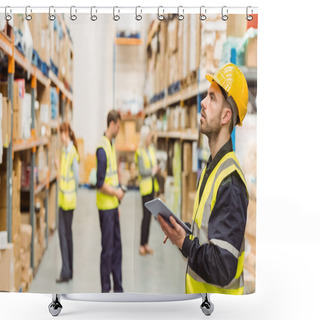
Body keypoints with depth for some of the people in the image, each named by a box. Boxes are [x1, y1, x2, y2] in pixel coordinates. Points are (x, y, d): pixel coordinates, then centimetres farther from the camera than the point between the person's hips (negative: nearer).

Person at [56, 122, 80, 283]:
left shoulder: (72, 152, -15)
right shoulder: (64, 150, 12)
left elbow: (77, 177, -15)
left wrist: (73, 194, -8)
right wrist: (63, 193, 9)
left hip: (69, 199, -8)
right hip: (63, 198, 8)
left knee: (66, 232, -4)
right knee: (64, 232, 9)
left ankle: (67, 271, 1)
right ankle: (68, 270, 16)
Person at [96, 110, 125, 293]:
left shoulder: (112, 145, 11)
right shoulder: (102, 149, -18)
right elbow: (100, 183, -20)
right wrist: (116, 193, -11)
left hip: (113, 205, 9)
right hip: (105, 206, -9)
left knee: (117, 247, 14)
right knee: (108, 249, -1)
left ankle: (118, 289, 23)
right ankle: (106, 291, 9)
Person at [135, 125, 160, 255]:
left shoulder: (152, 148, 10)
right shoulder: (140, 151, -14)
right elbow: (142, 171, -19)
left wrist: (155, 169, -2)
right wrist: (152, 171, -7)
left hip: (152, 184, 7)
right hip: (145, 185, -7)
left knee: (149, 215, 10)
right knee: (146, 215, -8)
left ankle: (146, 243, 17)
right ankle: (142, 245, 0)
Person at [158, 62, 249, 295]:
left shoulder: (231, 182, -24)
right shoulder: (210, 168, 7)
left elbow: (223, 269, -28)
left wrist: (184, 243, -19)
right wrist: (185, 231, 1)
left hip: (218, 299, -9)